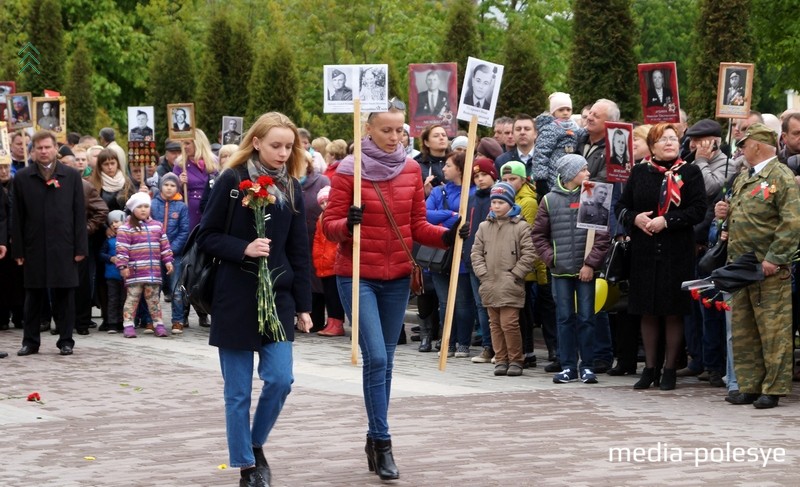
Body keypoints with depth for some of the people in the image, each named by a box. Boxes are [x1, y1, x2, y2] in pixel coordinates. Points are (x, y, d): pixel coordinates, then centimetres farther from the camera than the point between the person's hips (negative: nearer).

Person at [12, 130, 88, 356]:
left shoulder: (72, 176, 5)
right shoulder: (22, 178, 5)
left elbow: (79, 213, 3)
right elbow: (17, 217, 4)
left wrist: (80, 247, -3)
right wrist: (17, 249, -1)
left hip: (63, 247, 0)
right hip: (34, 247, 1)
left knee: (64, 294, 3)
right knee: (34, 295, 6)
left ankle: (66, 340, 11)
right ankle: (30, 341, 14)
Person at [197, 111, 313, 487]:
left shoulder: (291, 188, 7)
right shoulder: (232, 181, -5)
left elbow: (299, 252, 9)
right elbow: (208, 236, -3)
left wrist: (303, 306, 7)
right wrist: (243, 249, -20)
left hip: (277, 297, 4)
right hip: (235, 299, -3)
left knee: (280, 379, -5)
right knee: (238, 391, 1)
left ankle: (256, 445, 20)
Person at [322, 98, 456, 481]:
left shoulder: (411, 170, 4)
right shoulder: (349, 170, -9)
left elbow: (417, 225, 7)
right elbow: (329, 225, -9)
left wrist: (445, 236, -11)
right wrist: (347, 223, -30)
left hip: (398, 277, 4)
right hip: (358, 276, -4)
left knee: (385, 360, 10)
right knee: (376, 358, -13)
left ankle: (375, 438, 22)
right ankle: (382, 443, -7)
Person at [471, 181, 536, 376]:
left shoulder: (521, 227, -2)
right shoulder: (484, 227, 12)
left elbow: (528, 254, -5)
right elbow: (476, 253, 12)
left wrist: (514, 275, -9)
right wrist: (483, 273, 0)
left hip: (510, 287, -5)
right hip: (489, 285, 5)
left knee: (509, 323, -9)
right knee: (495, 324, 8)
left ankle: (515, 360, 2)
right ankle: (501, 360, 14)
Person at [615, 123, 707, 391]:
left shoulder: (690, 173, 1)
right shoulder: (639, 172, 9)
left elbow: (698, 210, -7)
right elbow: (621, 207, 11)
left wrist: (666, 221, -16)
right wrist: (635, 218, -10)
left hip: (677, 253, -2)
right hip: (644, 252, 3)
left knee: (673, 312, 1)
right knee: (647, 312, 7)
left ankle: (670, 369, 10)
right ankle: (650, 367, 17)